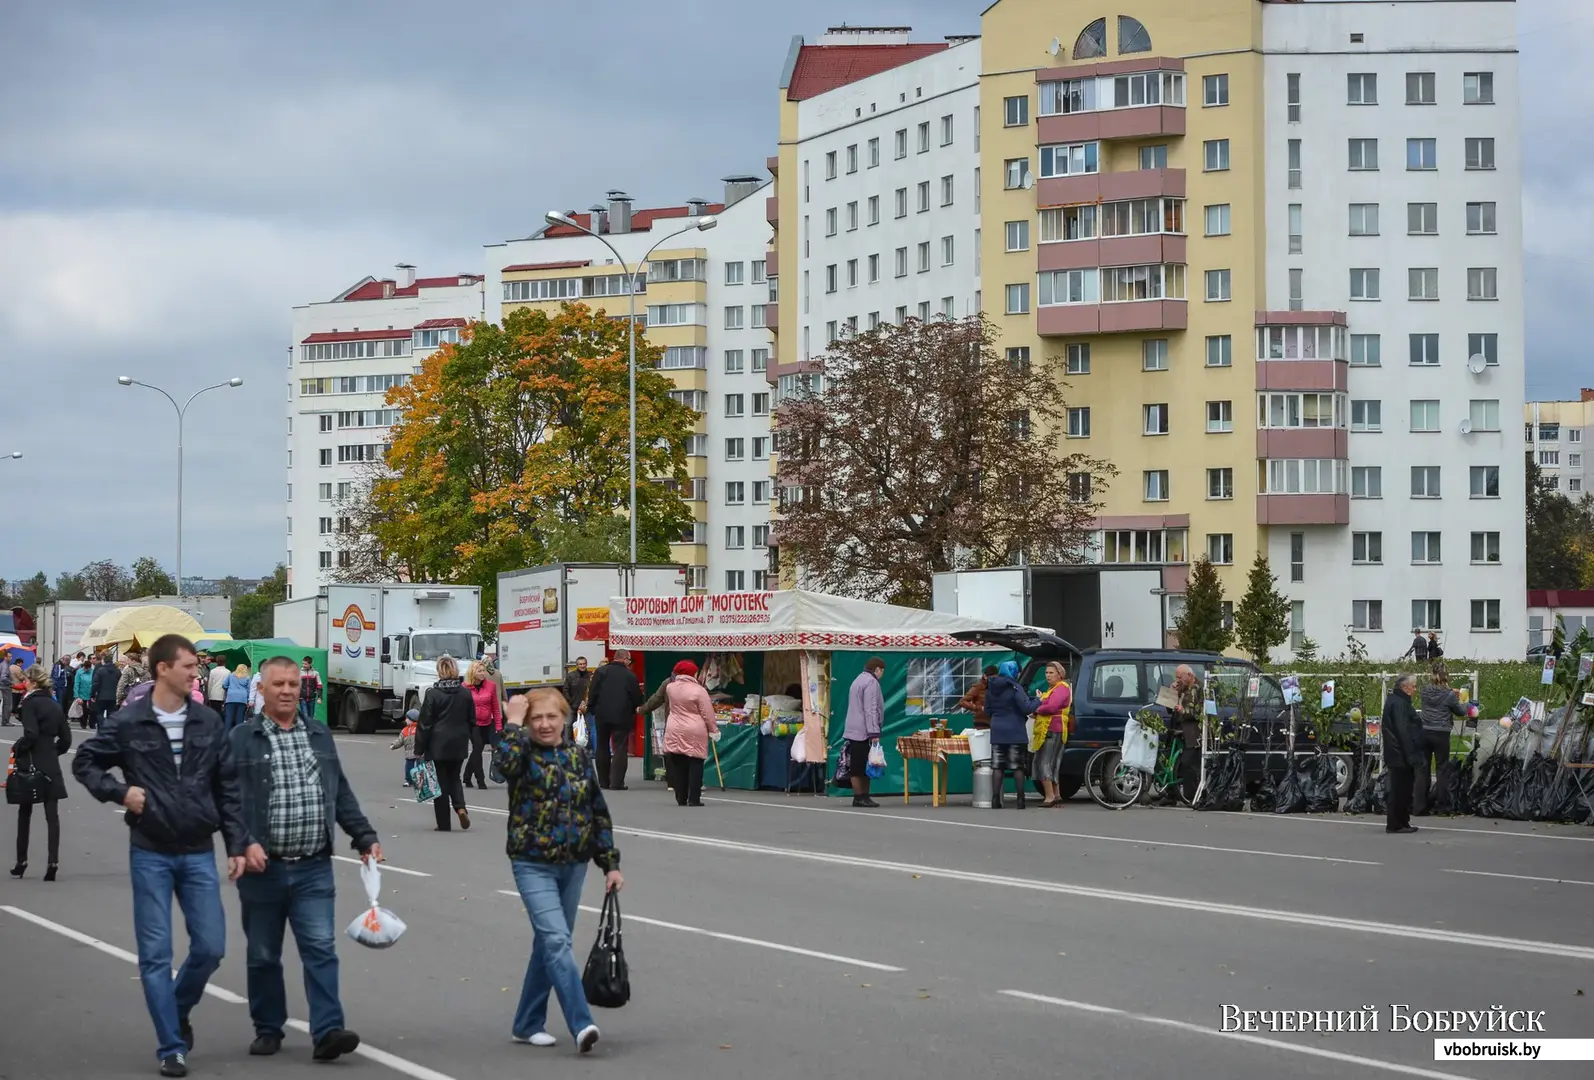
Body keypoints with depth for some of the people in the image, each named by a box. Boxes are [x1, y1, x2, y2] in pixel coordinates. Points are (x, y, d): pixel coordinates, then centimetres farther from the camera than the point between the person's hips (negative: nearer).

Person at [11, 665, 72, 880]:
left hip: (32, 762, -5)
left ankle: (21, 861, 15)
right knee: (52, 814, 1)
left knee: (25, 812, 9)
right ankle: (53, 861, -10)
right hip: (51, 765, 5)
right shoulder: (55, 705, 11)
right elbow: (66, 739, 11)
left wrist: (17, 748, -5)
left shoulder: (30, 702, -10)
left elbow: (31, 734, -20)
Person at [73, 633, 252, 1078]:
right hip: (150, 854, -2)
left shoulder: (208, 722, 2)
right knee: (156, 954, 0)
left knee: (211, 947, 1)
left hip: (199, 853, 2)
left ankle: (178, 1012, 29)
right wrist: (119, 791, -11)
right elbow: (85, 762, 6)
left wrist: (238, 845, 2)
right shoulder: (127, 723, -6)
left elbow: (228, 788, 6)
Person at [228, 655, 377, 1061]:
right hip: (262, 868, -2)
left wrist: (365, 838, 12)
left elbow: (342, 795, 18)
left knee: (321, 950, -7)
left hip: (314, 869, 2)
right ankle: (268, 1030, 21)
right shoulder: (241, 739, -2)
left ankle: (327, 1031, -11)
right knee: (263, 956, 8)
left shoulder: (319, 735, 12)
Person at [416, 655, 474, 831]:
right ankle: (460, 807, -7)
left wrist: (419, 749, -3)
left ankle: (444, 823, 6)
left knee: (441, 782, 5)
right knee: (454, 778, 19)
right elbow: (472, 720, 7)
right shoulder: (465, 693, 0)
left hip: (438, 745, -3)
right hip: (459, 745, 4)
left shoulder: (433, 694, -12)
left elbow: (424, 724, -9)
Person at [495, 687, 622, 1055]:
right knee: (557, 940, -17)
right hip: (533, 866, -5)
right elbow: (506, 763, -32)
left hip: (573, 866, 5)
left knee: (548, 944, 12)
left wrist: (610, 864, 8)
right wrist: (514, 723, -20)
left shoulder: (580, 757, 8)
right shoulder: (524, 754, -5)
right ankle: (581, 1025, -24)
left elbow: (599, 814, 12)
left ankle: (527, 1025, 24)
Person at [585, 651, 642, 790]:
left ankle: (603, 781, 18)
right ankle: (616, 782, -9)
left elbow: (592, 693, -5)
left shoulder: (601, 672, -1)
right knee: (620, 749, 0)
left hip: (602, 716, 3)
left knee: (602, 748, 14)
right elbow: (637, 699, -4)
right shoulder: (630, 675, -6)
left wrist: (591, 709, 5)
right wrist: (632, 711, 14)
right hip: (622, 716, -3)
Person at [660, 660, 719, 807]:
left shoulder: (670, 687, 4)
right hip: (695, 732, -4)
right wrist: (713, 730, 2)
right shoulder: (699, 690, -10)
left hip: (675, 731, 4)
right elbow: (707, 714, -8)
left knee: (678, 765, 9)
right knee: (695, 765, 1)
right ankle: (694, 799, -3)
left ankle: (681, 798, 11)